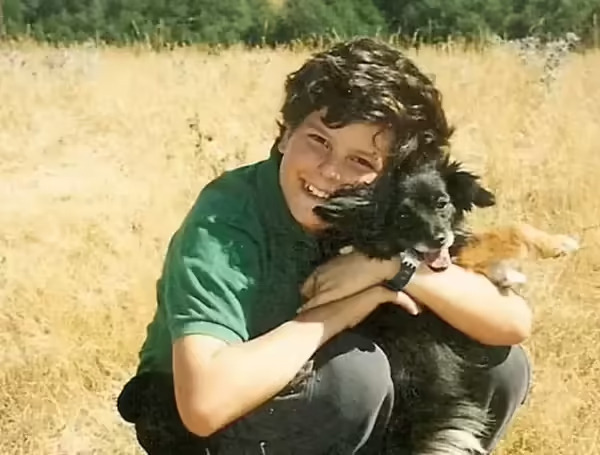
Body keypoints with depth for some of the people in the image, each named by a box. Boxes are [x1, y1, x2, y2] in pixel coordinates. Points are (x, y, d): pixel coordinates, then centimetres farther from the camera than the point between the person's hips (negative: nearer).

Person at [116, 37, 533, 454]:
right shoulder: (226, 221, -29)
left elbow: (513, 322, -16)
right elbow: (204, 401, -43)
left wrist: (392, 262, -29)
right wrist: (337, 312, -33)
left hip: (308, 412, 6)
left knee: (501, 367, -9)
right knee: (355, 369, -32)